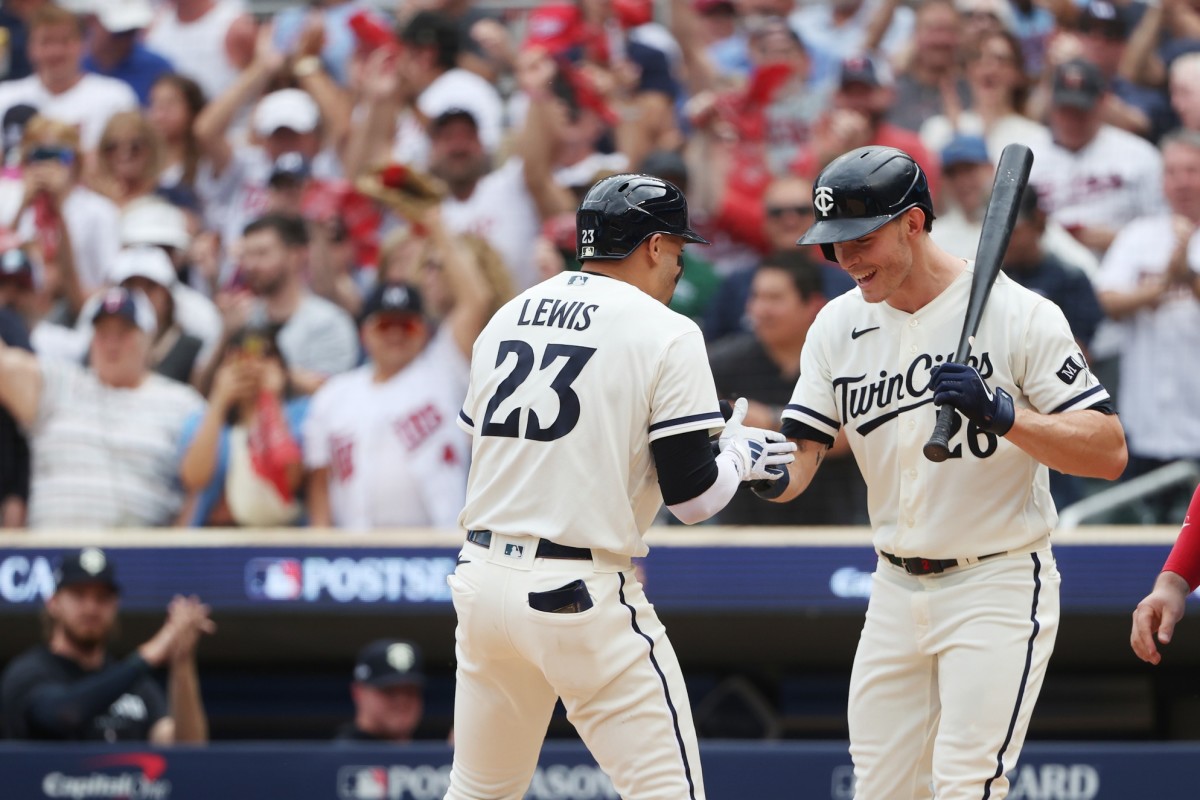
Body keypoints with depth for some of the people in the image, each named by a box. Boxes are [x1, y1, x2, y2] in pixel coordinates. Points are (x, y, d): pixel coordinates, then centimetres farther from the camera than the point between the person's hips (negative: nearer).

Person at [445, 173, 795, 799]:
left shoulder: (506, 318, 12)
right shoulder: (665, 332, -6)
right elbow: (692, 498, -9)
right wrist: (739, 459, 14)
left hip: (482, 580, 7)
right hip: (581, 599, -6)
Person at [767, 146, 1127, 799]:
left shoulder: (1018, 315, -12)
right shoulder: (839, 325, 4)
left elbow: (1110, 452, -15)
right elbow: (800, 457, -1)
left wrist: (1003, 415, -29)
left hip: (999, 591, -6)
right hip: (895, 593, 6)